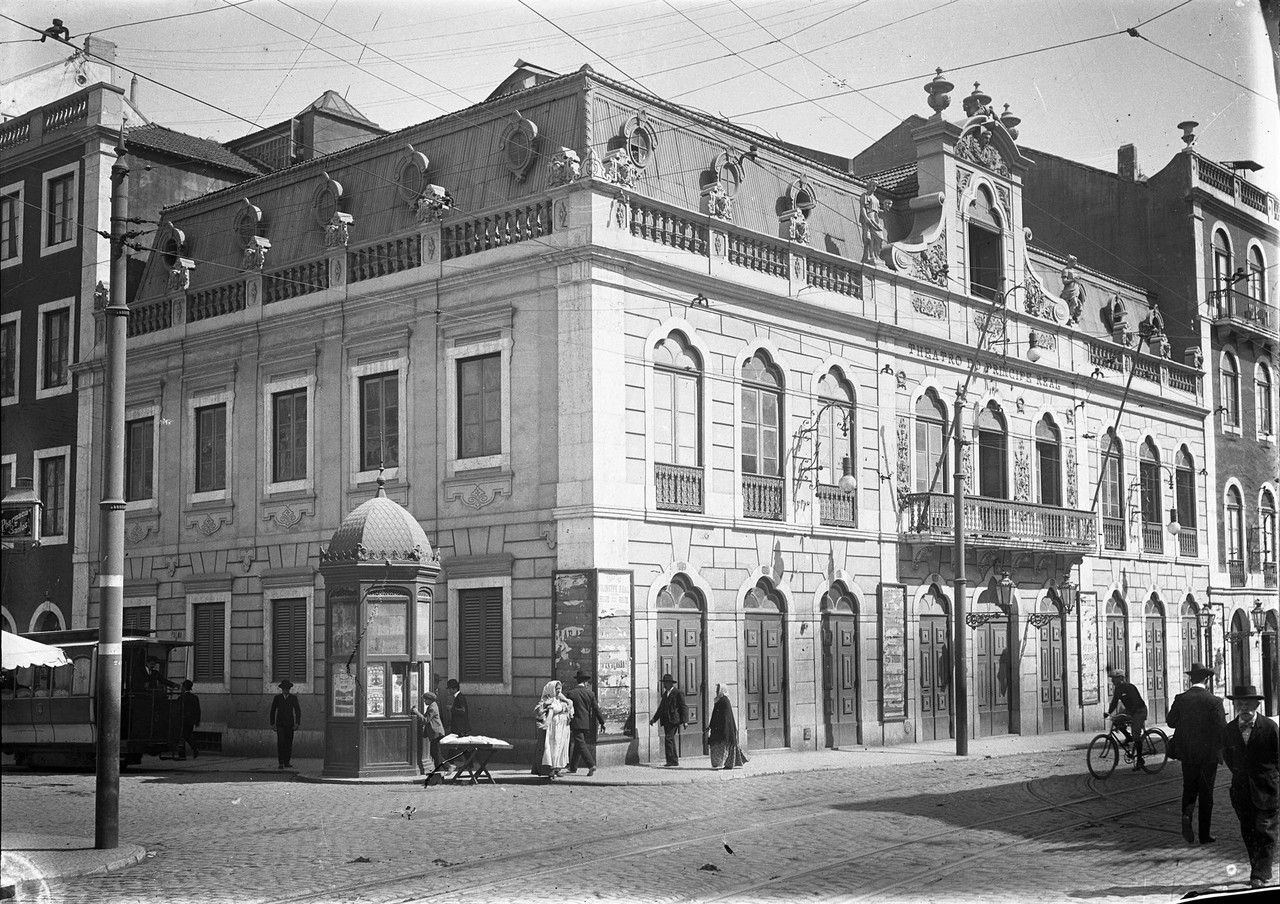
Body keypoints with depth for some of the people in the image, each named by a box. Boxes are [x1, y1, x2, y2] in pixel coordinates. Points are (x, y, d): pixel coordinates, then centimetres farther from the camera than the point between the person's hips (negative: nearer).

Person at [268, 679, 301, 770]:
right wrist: (272, 724, 1)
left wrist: (297, 723, -8)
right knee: (280, 742, -13)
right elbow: (273, 711, 7)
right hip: (280, 724, -1)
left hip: (290, 724, 1)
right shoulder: (277, 698, 2)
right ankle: (281, 763, -14)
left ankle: (287, 762, 10)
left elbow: (298, 711, 2)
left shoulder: (293, 698, 3)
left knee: (289, 744, 2)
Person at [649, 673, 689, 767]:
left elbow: (684, 708, -8)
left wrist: (685, 721, -16)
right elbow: (661, 708, 24)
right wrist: (654, 719, 17)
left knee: (669, 739, -16)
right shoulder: (665, 694, 19)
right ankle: (674, 760, 17)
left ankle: (671, 760, -16)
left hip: (673, 720, -8)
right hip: (666, 720, 8)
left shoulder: (678, 693, -5)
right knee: (670, 740, 10)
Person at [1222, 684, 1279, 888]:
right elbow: (1227, 757, 17)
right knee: (1248, 832, 8)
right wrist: (1239, 773, 11)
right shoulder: (1229, 730, 3)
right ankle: (1258, 872, 19)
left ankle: (1261, 876, -4)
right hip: (1242, 790, 4)